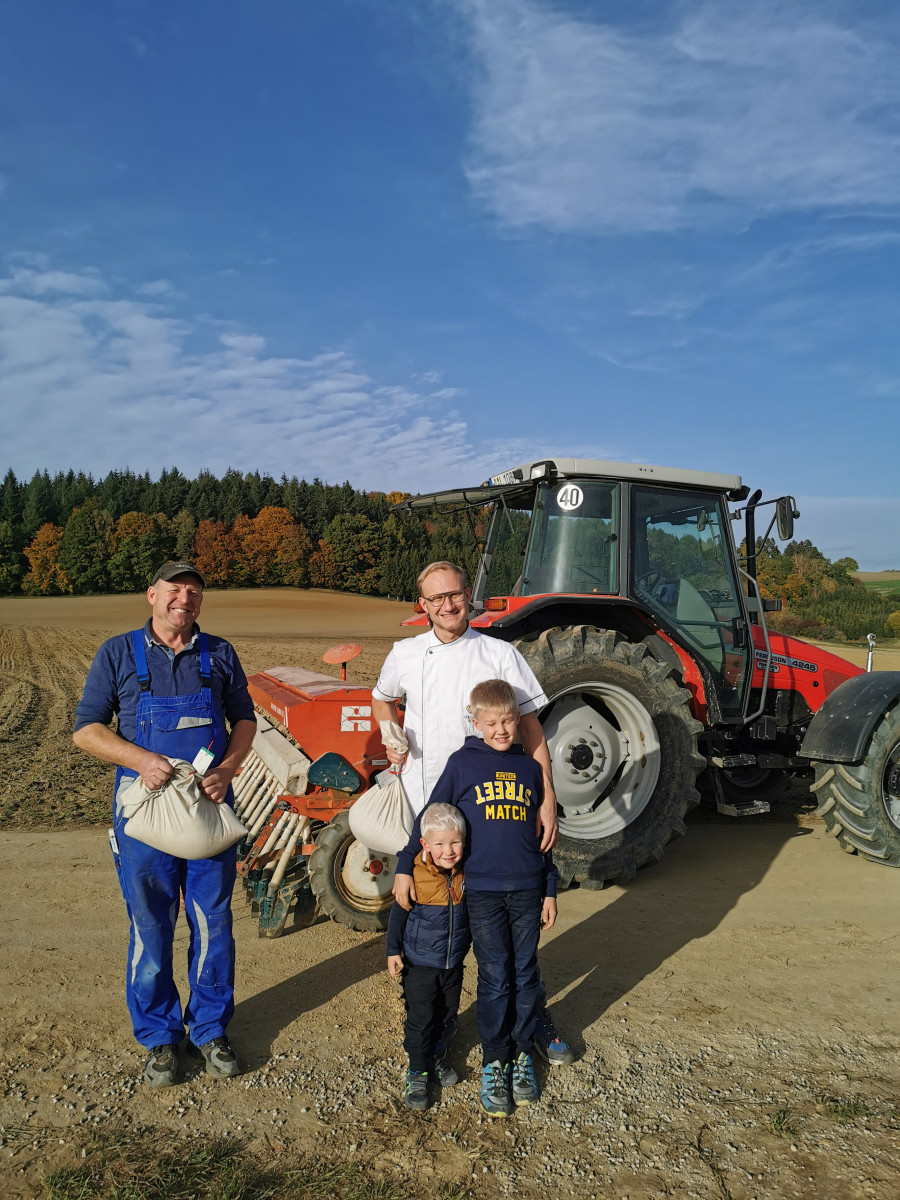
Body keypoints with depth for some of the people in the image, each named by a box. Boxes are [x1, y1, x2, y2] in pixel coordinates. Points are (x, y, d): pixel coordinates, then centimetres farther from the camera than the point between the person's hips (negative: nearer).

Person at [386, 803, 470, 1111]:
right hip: (420, 964, -4)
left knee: (447, 1017, 17)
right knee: (420, 1019, 3)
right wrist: (393, 951, -7)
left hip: (453, 964, 4)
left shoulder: (465, 874, -8)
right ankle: (417, 1071, 22)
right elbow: (398, 914, -8)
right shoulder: (415, 877, -19)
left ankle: (438, 1056, 40)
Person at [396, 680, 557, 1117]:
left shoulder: (529, 767, 7)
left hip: (527, 889, 3)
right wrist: (405, 867, -1)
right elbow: (430, 816, 3)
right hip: (482, 889, -2)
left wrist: (550, 889, 12)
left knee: (525, 976, 11)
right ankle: (494, 1063, 21)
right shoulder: (462, 763, -2)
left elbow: (542, 832, 13)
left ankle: (523, 1053, 29)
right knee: (494, 980, 4)